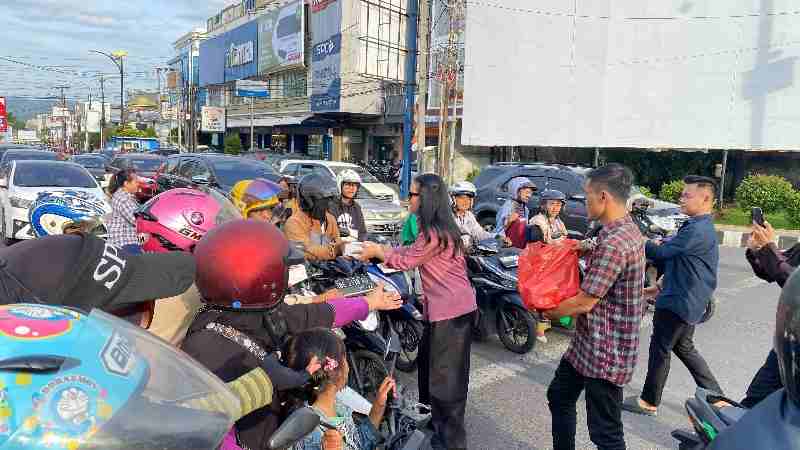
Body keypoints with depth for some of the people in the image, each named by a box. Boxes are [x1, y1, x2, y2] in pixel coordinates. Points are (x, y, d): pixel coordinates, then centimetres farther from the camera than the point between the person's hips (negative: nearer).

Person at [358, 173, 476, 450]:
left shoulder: (436, 233, -22)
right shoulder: (435, 228, 9)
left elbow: (406, 262, -13)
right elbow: (410, 252, 15)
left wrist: (377, 252, 1)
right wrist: (379, 249, 10)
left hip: (452, 312, -10)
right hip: (443, 308, 10)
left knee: (446, 375, 1)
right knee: (427, 363, 23)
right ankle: (431, 420, 42)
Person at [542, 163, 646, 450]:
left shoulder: (614, 243, -27)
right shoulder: (626, 230, 5)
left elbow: (584, 302, -22)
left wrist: (549, 312, -6)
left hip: (606, 351, -10)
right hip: (588, 343, 10)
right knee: (559, 395, 24)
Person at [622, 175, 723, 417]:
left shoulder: (698, 230, -23)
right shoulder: (699, 227, 12)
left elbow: (661, 253, -25)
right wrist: (663, 287, 19)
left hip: (679, 303, -10)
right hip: (688, 302, 10)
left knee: (660, 349, 2)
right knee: (684, 348, 22)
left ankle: (649, 402, 15)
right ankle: (716, 396, 29)